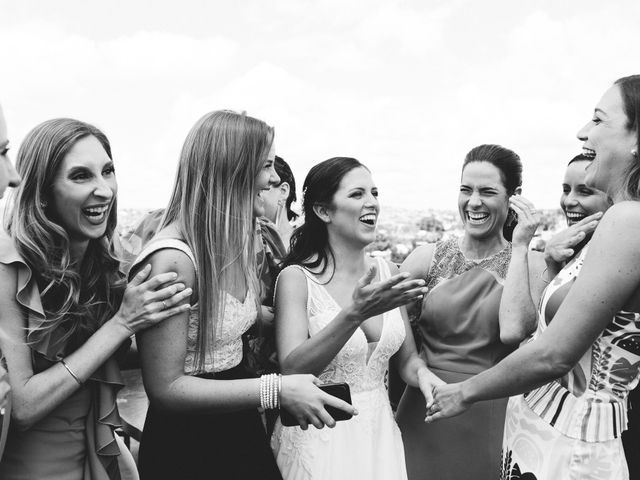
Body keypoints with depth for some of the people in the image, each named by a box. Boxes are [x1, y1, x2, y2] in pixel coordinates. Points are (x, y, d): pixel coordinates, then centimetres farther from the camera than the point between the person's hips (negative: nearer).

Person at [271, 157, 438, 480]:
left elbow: (406, 360, 7)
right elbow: (292, 370, -23)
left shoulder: (388, 273, 1)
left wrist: (423, 375, -15)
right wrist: (354, 314, -34)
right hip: (318, 437, -4)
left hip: (379, 430, 5)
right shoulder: (296, 278, -13)